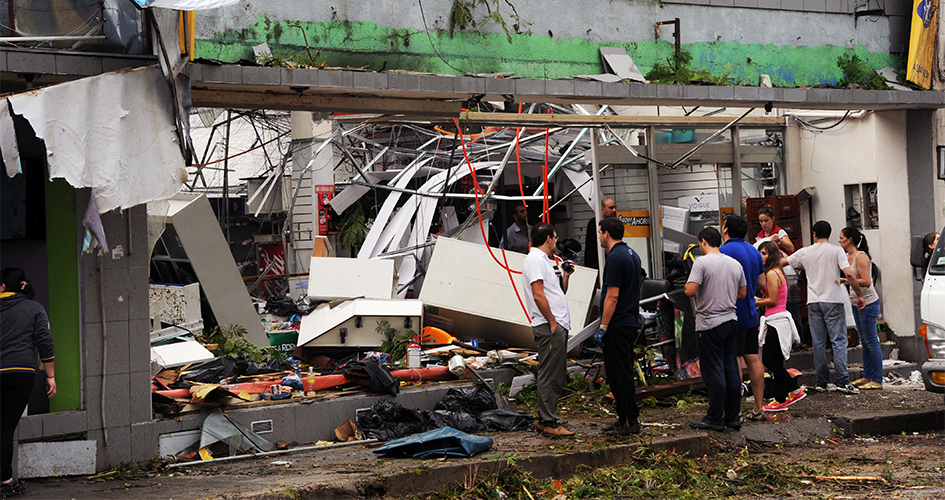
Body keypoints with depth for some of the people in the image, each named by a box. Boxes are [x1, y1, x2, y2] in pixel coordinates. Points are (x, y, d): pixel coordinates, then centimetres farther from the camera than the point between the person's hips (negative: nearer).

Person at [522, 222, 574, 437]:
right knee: (550, 377, -8)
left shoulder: (544, 260, 23)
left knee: (556, 377, 13)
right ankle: (548, 423, -5)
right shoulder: (535, 259, -10)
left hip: (558, 326, 11)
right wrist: (552, 323, -18)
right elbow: (538, 295, -19)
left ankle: (545, 420, 18)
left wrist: (565, 276, 14)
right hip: (549, 327, -11)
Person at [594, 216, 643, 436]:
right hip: (631, 322, 10)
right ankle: (625, 419, 18)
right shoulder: (632, 254, 14)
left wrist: (603, 327, -17)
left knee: (619, 374, -6)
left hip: (617, 325, -10)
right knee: (623, 373, 14)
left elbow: (612, 296, -20)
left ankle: (630, 422, -5)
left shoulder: (615, 258, -16)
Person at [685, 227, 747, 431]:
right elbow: (742, 294, 14)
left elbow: (690, 291, -19)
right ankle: (733, 416, 15)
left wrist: (688, 284, 2)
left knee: (713, 371, -3)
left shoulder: (702, 262, -12)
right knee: (731, 369, 11)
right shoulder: (735, 264, 9)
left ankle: (715, 418, 1)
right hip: (731, 321, 7)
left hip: (710, 323, -7)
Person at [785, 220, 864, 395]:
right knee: (838, 341, -1)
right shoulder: (836, 251, -4)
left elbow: (783, 262, 19)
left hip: (813, 302, 3)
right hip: (833, 301, -3)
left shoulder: (805, 252, 5)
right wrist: (859, 295, -5)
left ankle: (821, 382, 11)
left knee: (818, 343, 8)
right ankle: (843, 381, -6)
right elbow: (849, 274, -14)